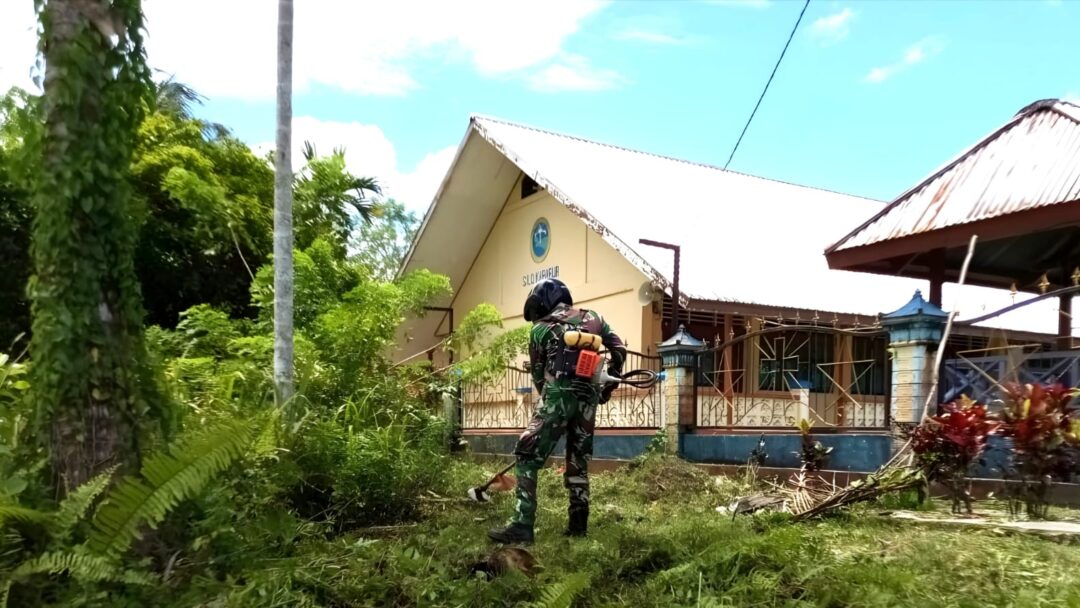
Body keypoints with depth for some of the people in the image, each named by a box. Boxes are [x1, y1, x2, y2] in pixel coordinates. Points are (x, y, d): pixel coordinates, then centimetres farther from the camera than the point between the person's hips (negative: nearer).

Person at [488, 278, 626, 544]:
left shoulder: (540, 328, 10)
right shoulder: (594, 318, 20)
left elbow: (538, 374, 13)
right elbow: (620, 350, 16)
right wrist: (608, 386, 24)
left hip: (558, 395, -5)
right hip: (588, 399, 5)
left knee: (527, 458, -5)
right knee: (579, 462, 16)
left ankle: (522, 525, -14)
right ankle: (578, 524, 17)